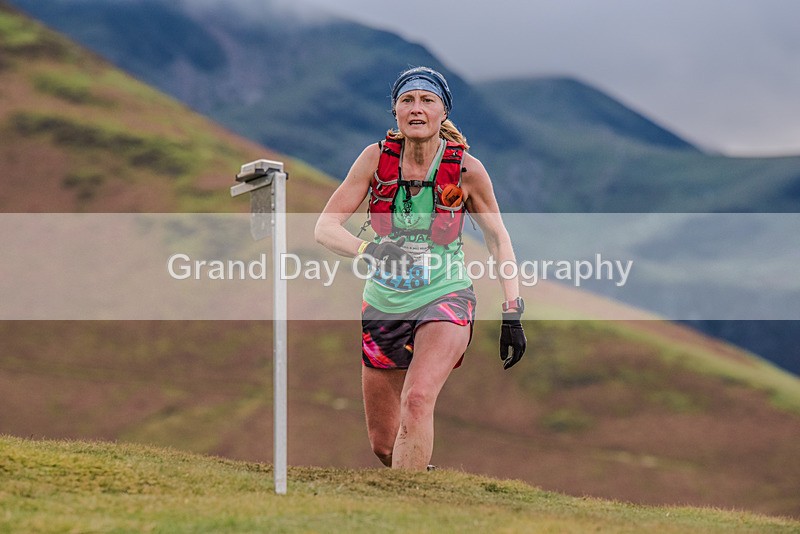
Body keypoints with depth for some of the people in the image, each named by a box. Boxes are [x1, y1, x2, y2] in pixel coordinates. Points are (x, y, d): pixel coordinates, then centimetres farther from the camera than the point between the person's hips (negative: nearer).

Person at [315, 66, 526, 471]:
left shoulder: (466, 169, -11)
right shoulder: (376, 157, -9)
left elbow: (497, 239, 2)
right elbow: (325, 228, -12)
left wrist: (512, 311, -5)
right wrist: (369, 249, -33)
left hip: (445, 300, -3)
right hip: (384, 302, 3)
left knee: (417, 399, -30)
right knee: (383, 445, 7)